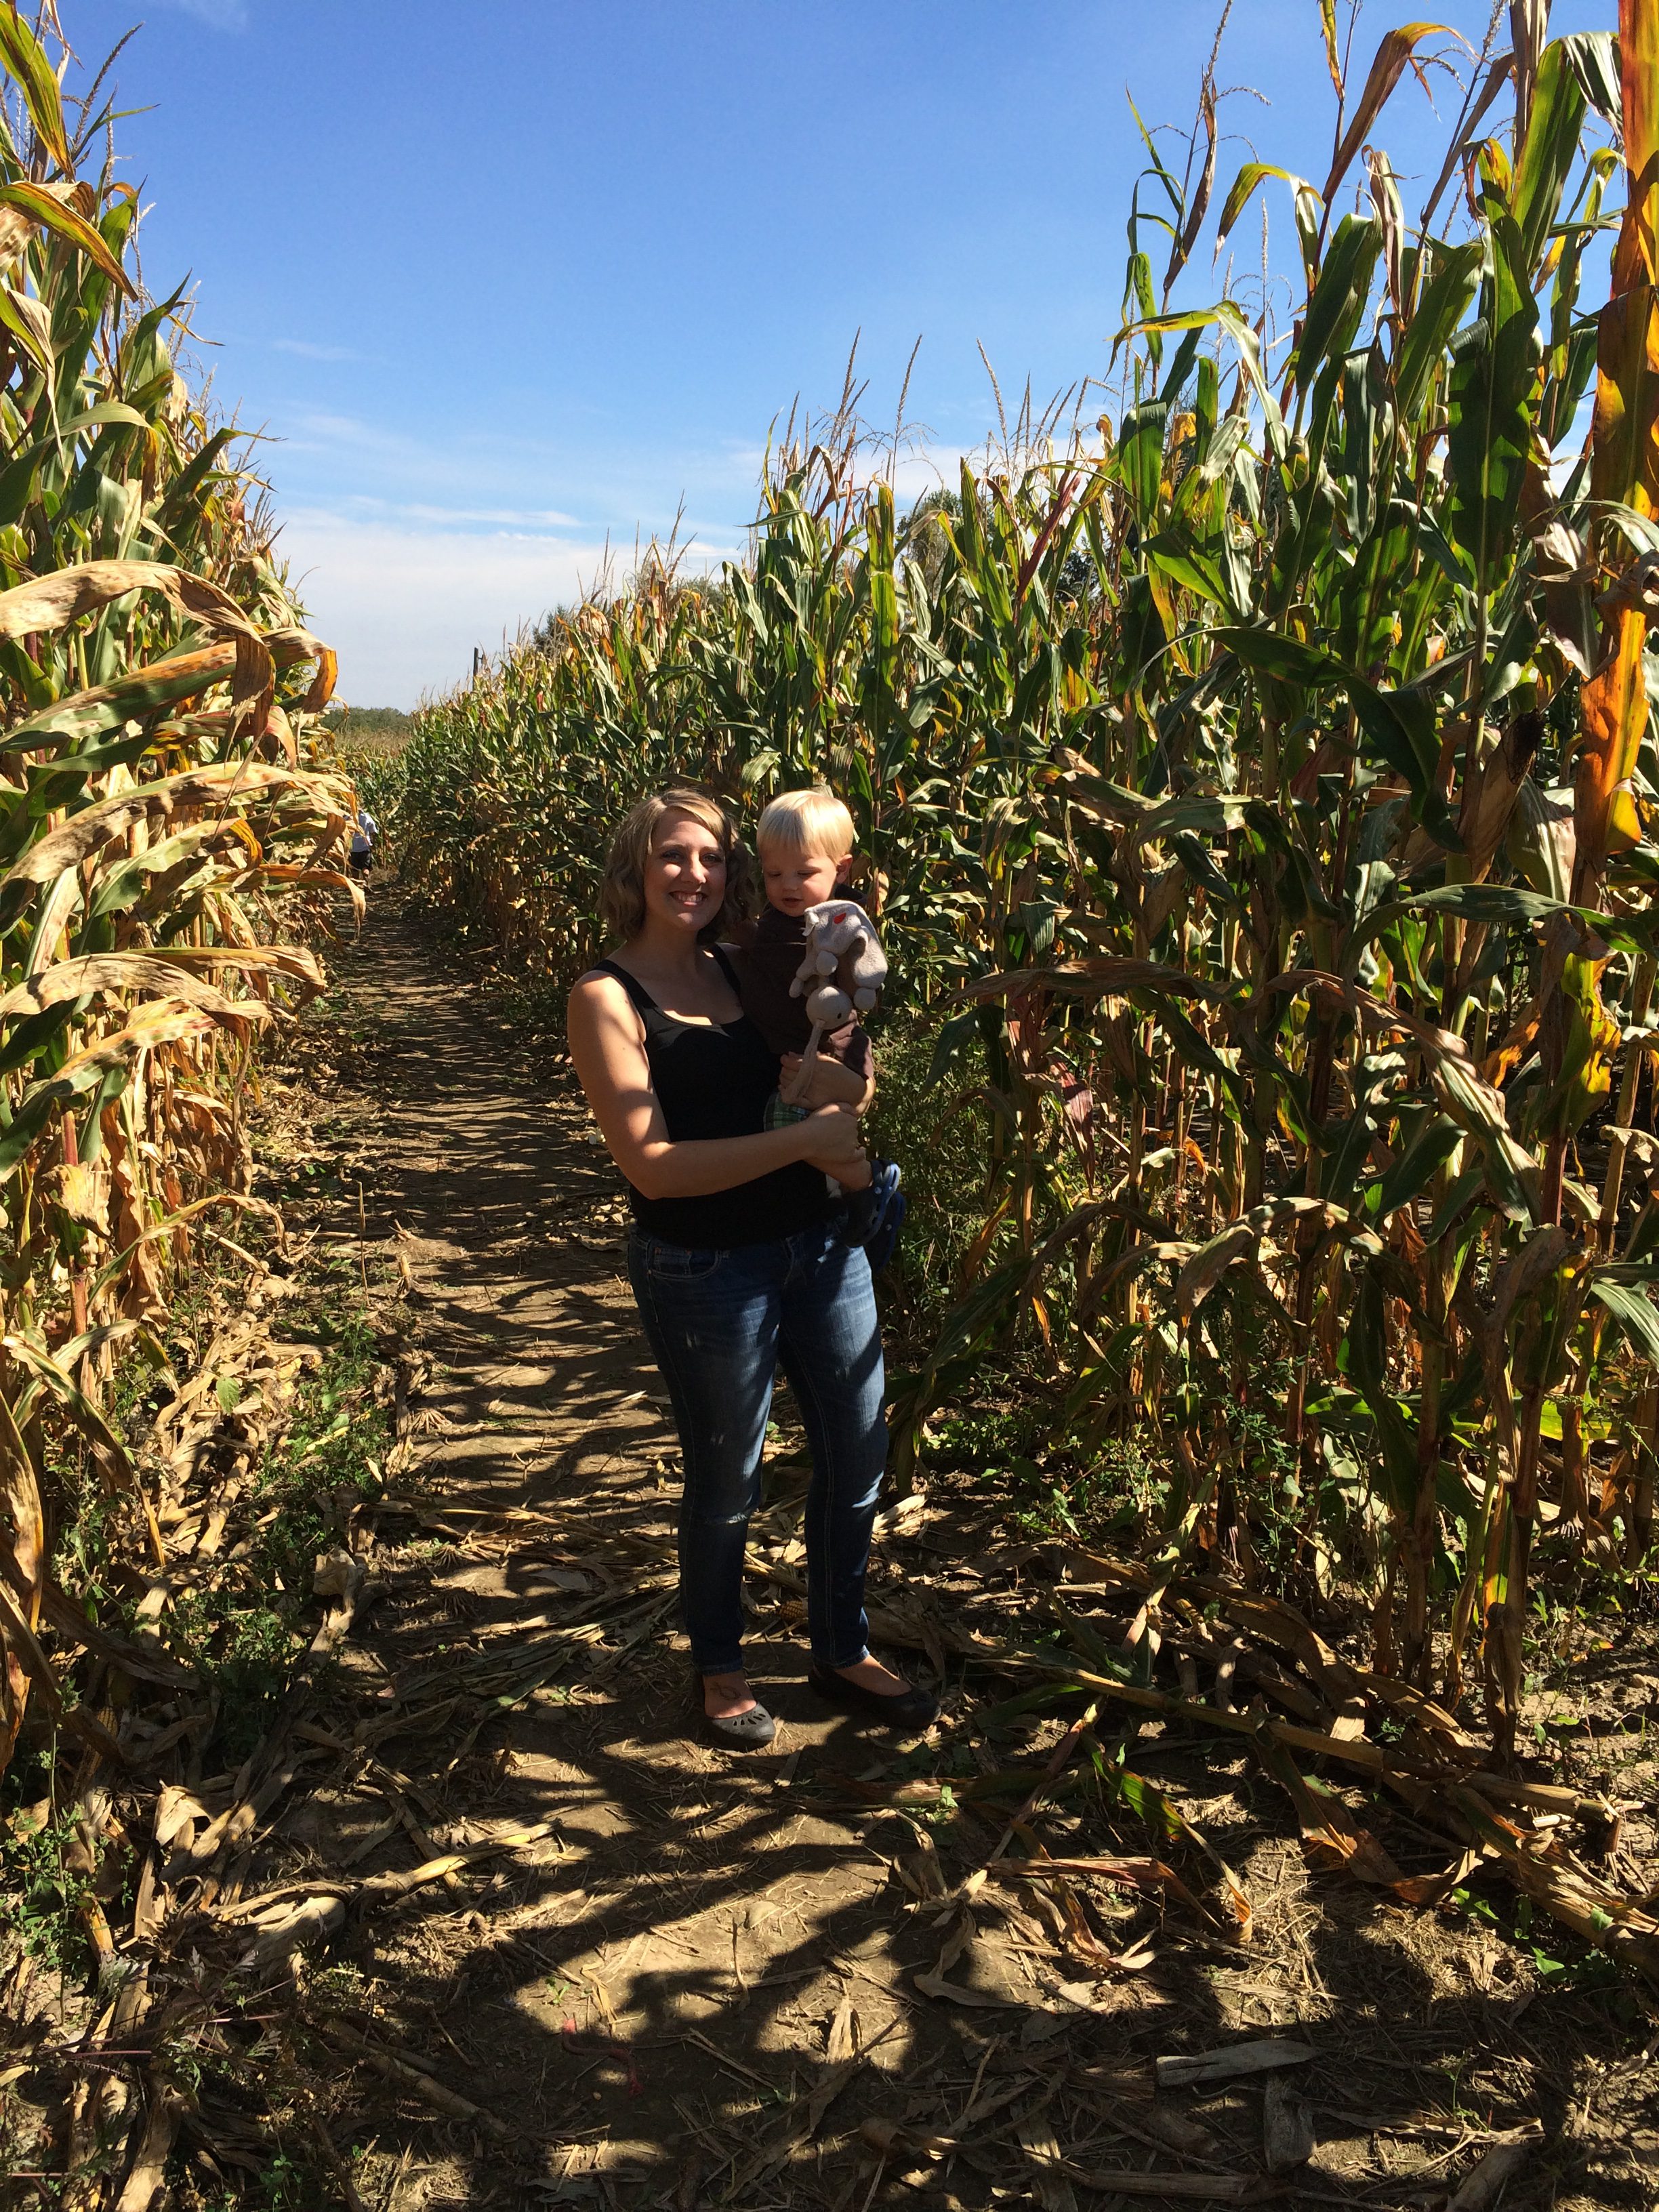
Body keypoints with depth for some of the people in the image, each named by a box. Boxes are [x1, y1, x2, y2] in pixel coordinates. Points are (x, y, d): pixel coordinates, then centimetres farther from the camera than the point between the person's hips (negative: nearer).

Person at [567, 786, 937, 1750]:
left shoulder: (746, 967, 6)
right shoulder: (608, 995, -11)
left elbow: (824, 1082, 13)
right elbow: (653, 1166, -19)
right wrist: (804, 1138, -21)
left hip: (820, 1243, 6)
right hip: (705, 1273, -6)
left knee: (859, 1454, 16)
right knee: (728, 1481, 12)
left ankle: (843, 1651, 40)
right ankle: (721, 1667, 39)